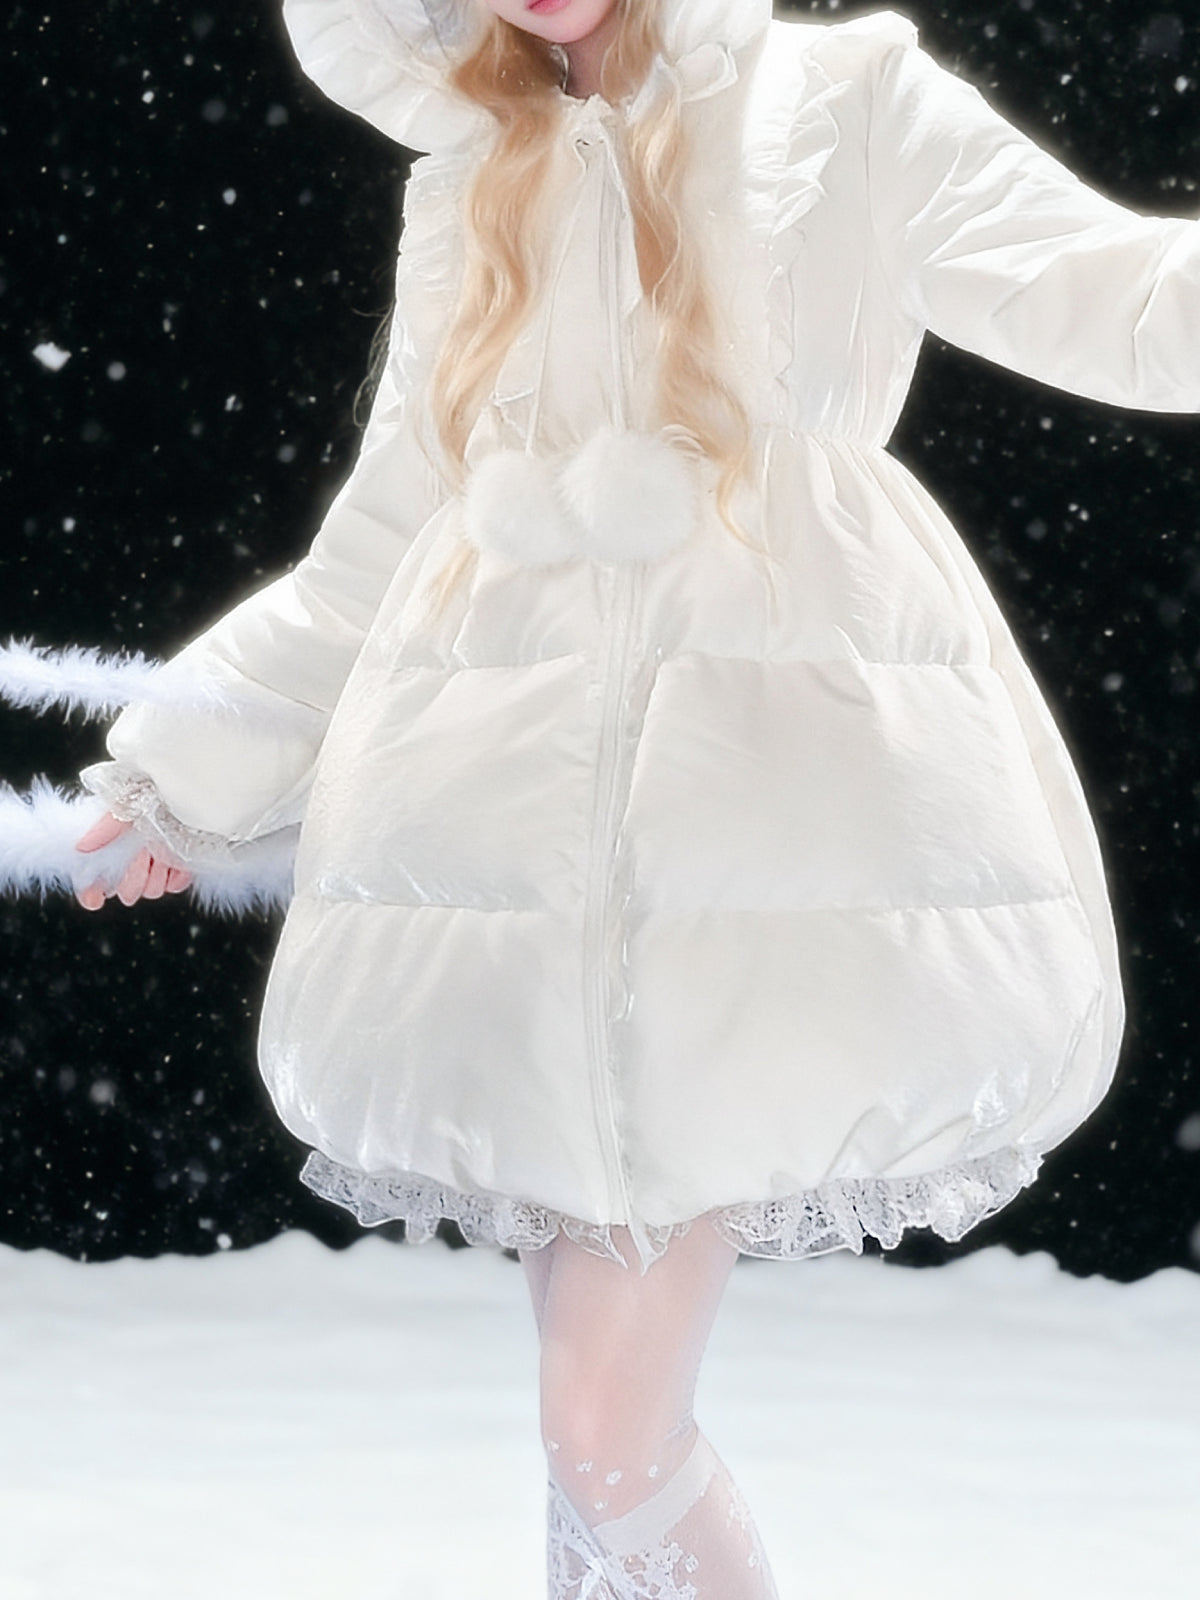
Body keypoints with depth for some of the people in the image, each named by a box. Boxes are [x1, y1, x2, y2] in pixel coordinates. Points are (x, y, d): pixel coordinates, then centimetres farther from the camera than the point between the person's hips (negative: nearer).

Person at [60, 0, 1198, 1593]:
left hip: (758, 778, -4)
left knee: (612, 1428, -14)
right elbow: (387, 534, 26)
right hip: (522, 805, 4)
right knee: (607, 1420, 1)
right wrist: (209, 756, 29)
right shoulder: (473, 184, 20)